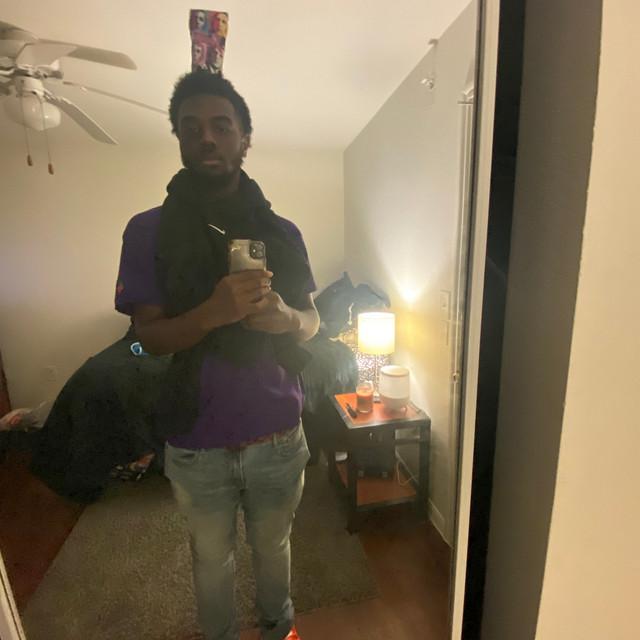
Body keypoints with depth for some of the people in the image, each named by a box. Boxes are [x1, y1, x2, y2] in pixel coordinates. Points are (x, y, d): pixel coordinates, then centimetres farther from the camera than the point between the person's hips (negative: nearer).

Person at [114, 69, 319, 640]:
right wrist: (213, 312, -29)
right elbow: (150, 335, -9)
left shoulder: (281, 232, 0)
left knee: (272, 548, 26)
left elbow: (312, 322, 2)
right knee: (212, 560, 24)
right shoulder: (149, 230, -5)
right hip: (197, 447, -1)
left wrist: (285, 316, -21)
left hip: (278, 438, 2)